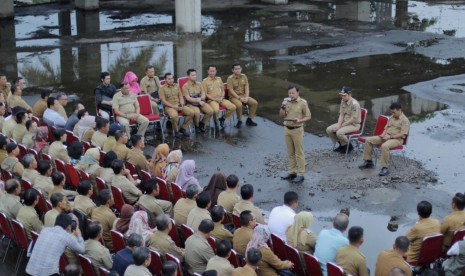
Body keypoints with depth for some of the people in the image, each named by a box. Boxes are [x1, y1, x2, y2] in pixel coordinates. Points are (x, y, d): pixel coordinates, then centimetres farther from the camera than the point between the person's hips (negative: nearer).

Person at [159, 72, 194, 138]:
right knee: (174, 115, -38)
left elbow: (181, 97, 15)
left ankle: (183, 128, 0)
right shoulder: (162, 89, -1)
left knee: (191, 112, -17)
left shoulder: (176, 86, 16)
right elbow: (164, 101, -9)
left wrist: (182, 105, -5)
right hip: (169, 106, -5)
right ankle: (176, 131, -12)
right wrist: (174, 106, -18)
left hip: (179, 105, 5)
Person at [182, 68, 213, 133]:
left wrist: (200, 99, -16)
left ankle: (202, 124, 4)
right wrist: (197, 100, -20)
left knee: (210, 111, -19)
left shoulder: (199, 84, 13)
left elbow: (203, 94, 7)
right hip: (191, 103, -5)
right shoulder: (185, 86, -4)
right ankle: (196, 126, -6)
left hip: (200, 102, 5)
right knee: (197, 112, -36)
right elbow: (188, 98, -11)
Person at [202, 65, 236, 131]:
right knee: (216, 110, -37)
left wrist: (221, 97, -2)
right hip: (211, 100, -5)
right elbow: (205, 94, -5)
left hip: (221, 99, 5)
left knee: (233, 107, -15)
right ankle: (216, 123, -7)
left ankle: (222, 119, 7)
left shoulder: (219, 79, 16)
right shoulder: (205, 81, -1)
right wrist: (214, 99, -14)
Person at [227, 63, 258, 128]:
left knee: (254, 102, -16)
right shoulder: (230, 78, -9)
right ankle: (239, 121, -13)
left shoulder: (244, 76, 7)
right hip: (234, 97, -5)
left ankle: (249, 120, -3)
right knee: (239, 105, -36)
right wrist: (239, 98, -21)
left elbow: (247, 88, 2)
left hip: (243, 96, 5)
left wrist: (246, 97, -13)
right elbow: (231, 90, -14)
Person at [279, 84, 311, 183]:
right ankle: (292, 172, 23)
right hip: (287, 129, 5)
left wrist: (299, 120, -23)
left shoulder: (303, 103, -11)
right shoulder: (286, 101, 2)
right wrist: (283, 107, -11)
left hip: (297, 130, -5)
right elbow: (281, 116, 7)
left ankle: (300, 174, 6)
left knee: (299, 153, 2)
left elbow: (308, 116, -6)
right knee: (290, 152, 13)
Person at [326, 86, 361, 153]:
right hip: (345, 122, 8)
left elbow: (353, 119, -23)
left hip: (354, 124, -8)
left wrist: (341, 125, -19)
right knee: (329, 130, -5)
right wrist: (338, 124, -11)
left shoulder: (354, 104, -22)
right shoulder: (343, 101, 3)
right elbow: (341, 115, 6)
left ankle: (348, 146, -4)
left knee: (339, 132, -31)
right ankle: (341, 144, 11)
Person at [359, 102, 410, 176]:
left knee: (384, 146, -40)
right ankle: (368, 161, 3)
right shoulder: (391, 117, 15)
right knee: (369, 140, -3)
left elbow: (403, 134, -18)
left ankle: (385, 167, -32)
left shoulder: (405, 120, -10)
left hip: (397, 139, -9)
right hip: (386, 136, 9)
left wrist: (390, 137, -22)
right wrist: (383, 134, 0)